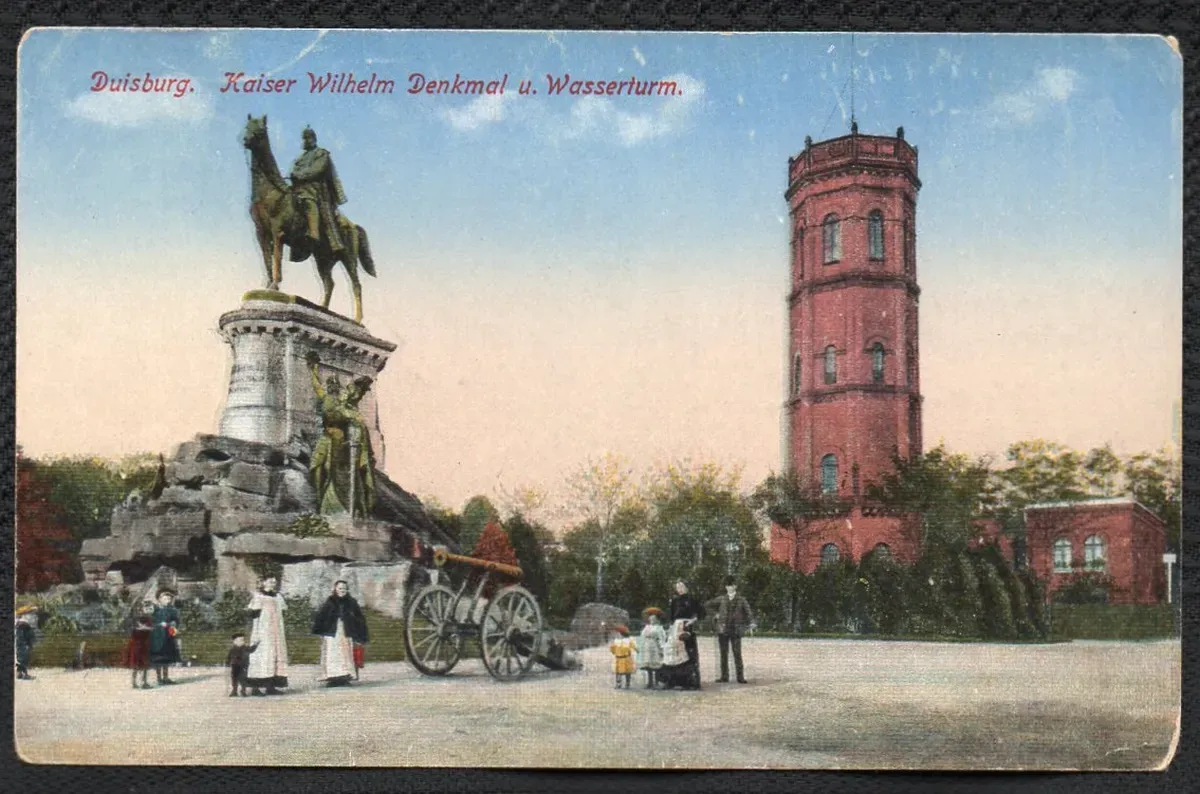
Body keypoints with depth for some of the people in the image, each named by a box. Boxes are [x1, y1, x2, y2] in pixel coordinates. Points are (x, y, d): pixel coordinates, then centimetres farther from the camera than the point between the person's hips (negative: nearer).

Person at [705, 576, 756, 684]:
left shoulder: (741, 600, 4)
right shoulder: (722, 599, 9)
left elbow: (748, 612, -3)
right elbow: (708, 605, 19)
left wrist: (751, 623, -17)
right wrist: (717, 612, 15)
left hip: (736, 630, -2)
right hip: (723, 630, 2)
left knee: (737, 654, -5)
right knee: (724, 654, 4)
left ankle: (740, 677, -2)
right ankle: (724, 677, 8)